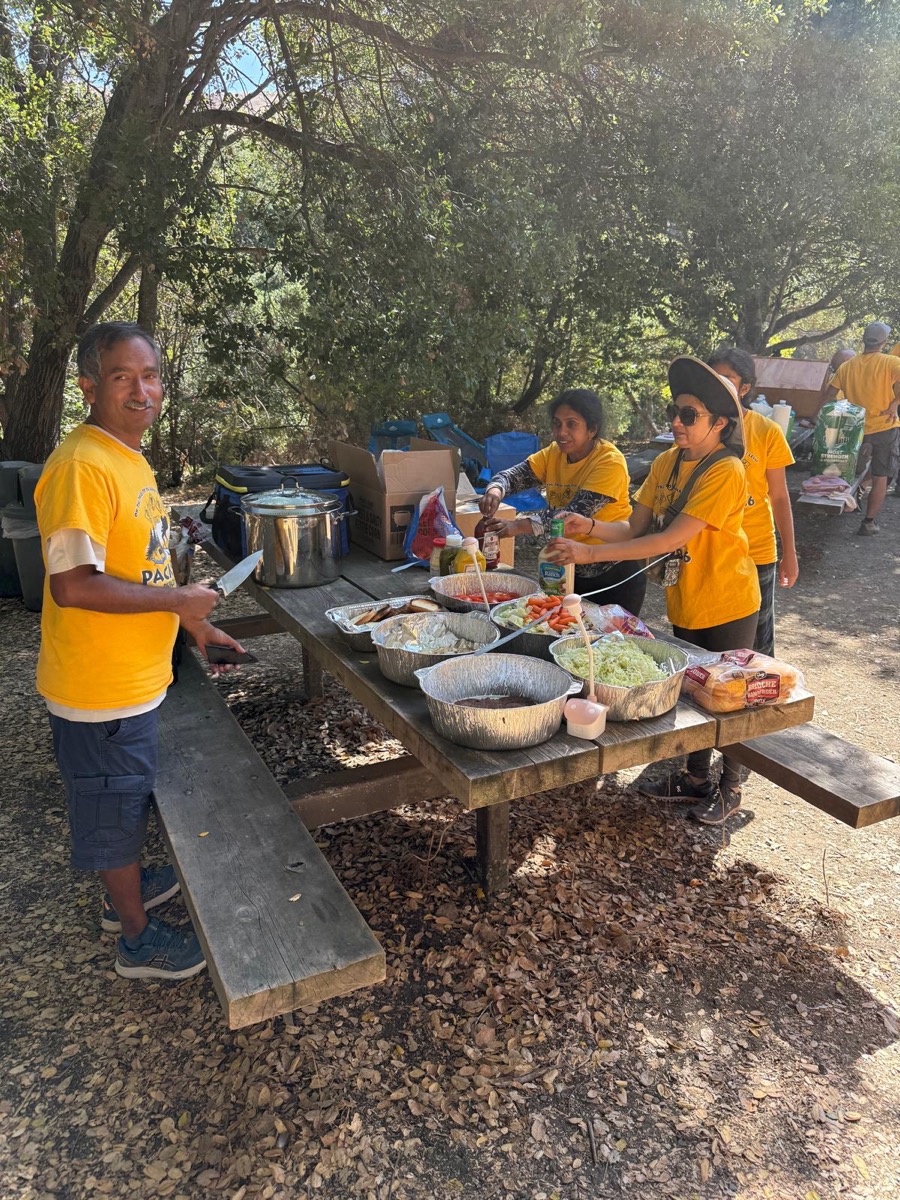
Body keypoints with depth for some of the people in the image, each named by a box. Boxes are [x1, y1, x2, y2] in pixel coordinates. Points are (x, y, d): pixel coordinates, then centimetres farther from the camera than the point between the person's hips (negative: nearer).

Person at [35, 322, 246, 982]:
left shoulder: (128, 459, 9)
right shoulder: (81, 467, -23)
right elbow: (74, 585, -30)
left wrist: (192, 622, 16)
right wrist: (177, 599, -21)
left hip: (137, 674, 9)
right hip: (100, 685, -9)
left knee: (129, 795, 25)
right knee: (116, 803, 8)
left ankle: (125, 887, 47)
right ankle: (137, 938, 27)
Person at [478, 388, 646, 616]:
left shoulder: (610, 462, -20)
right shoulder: (553, 453, 1)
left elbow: (575, 514, -29)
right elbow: (514, 474, -7)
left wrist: (520, 525, -39)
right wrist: (495, 490, -32)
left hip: (613, 571, -6)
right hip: (570, 568, 6)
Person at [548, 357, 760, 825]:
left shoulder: (725, 472, -24)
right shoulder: (666, 462, -1)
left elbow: (670, 539, -31)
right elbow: (635, 529, -3)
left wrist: (589, 553, -35)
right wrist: (590, 526, -23)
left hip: (727, 604, -7)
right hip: (684, 602, 7)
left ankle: (730, 788, 31)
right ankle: (696, 777, 39)